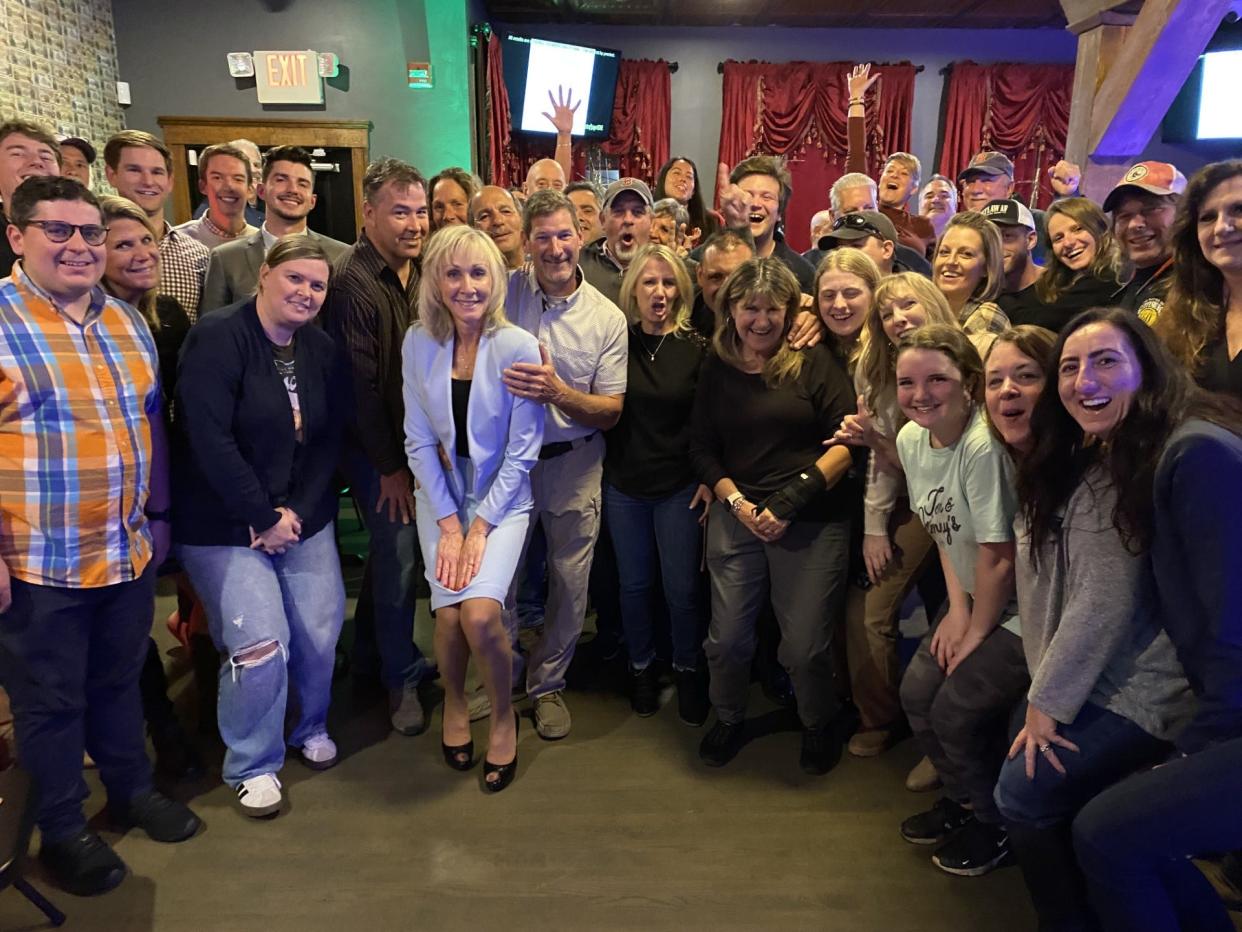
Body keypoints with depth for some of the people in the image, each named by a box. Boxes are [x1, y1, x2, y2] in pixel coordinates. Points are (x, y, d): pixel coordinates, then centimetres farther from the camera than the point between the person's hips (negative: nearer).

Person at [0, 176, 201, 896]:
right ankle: (64, 831, 29)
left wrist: (157, 515, 13)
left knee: (120, 682, 21)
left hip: (129, 552, 5)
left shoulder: (127, 322, 8)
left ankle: (133, 789, 40)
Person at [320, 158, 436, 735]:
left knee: (391, 550, 16)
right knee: (398, 556, -1)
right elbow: (358, 385, -17)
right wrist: (390, 466, -13)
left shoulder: (421, 272, 5)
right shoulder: (352, 282, -16)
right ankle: (401, 678, 17)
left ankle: (369, 654, 35)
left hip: (418, 440, 6)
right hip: (376, 449, -6)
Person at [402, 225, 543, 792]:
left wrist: (480, 527, -12)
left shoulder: (518, 347, -13)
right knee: (449, 614, -11)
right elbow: (419, 440, -2)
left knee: (480, 613, -19)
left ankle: (503, 715, 11)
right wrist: (448, 523, -8)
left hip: (502, 496, -2)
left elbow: (522, 451, -10)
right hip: (441, 494, 2)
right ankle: (454, 702, 23)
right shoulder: (418, 343, -5)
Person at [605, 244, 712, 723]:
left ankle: (688, 671, 29)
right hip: (624, 485, 2)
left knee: (682, 589, 5)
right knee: (634, 584, 14)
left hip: (680, 486, -1)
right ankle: (641, 667, 35)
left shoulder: (697, 347, -5)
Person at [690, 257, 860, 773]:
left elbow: (847, 441, -7)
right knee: (727, 638, 4)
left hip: (813, 524, -2)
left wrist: (792, 499, -13)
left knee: (805, 646, 1)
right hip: (737, 516, 3)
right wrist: (737, 502, -5)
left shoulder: (815, 362, -2)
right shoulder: (716, 370, 8)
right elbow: (702, 450, 10)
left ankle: (820, 725, 33)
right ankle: (729, 720, 34)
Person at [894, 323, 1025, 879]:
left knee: (955, 712, -6)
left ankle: (997, 825, 22)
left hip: (1024, 609, -7)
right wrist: (957, 608, 1)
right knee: (917, 692, 6)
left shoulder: (983, 446, -29)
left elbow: (999, 560, -23)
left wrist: (976, 633, -9)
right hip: (976, 598, 8)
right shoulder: (911, 439, -4)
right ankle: (965, 800, 32)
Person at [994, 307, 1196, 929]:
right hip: (1084, 676, 8)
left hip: (1140, 689, -8)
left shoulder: (1140, 462, -19)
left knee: (1024, 793, -10)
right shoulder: (1071, 462, 7)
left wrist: (1048, 701, -15)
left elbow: (1107, 601, -20)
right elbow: (1046, 588, 7)